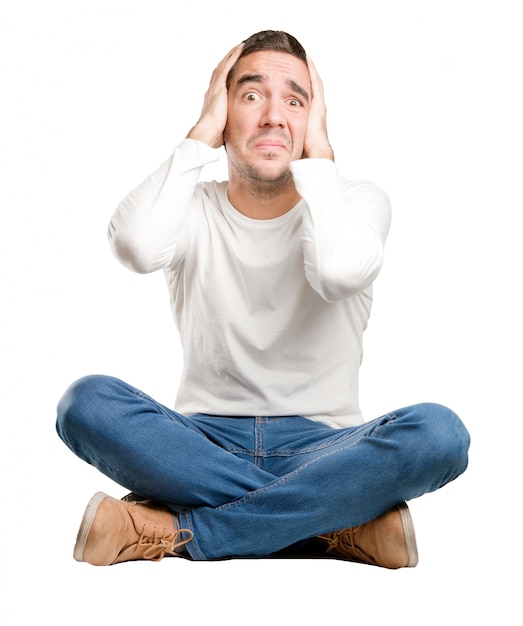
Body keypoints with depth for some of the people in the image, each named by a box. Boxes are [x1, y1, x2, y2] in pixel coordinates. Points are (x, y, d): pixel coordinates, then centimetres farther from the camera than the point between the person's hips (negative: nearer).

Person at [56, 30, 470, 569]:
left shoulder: (357, 201, 2)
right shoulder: (194, 209, 4)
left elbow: (341, 270, -24)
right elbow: (137, 247, -22)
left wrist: (317, 151, -11)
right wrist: (201, 135, -10)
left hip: (321, 448, 0)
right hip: (204, 443, 1)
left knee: (438, 432, -30)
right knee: (87, 402, -27)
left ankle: (175, 530, -24)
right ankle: (340, 521, -24)